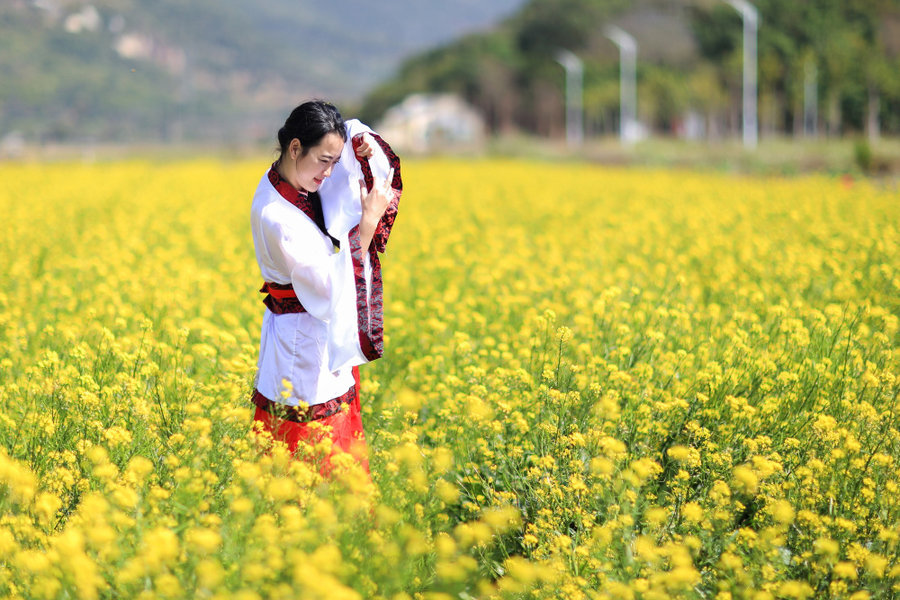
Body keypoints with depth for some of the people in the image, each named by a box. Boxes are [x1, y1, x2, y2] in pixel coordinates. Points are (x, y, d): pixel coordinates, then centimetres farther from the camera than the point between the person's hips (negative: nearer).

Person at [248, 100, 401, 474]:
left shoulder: (298, 179, -3)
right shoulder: (274, 216, -27)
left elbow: (349, 134, 15)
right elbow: (334, 286, -24)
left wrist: (362, 144, -9)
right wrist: (368, 221, -24)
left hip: (327, 339, 9)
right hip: (303, 344, -9)